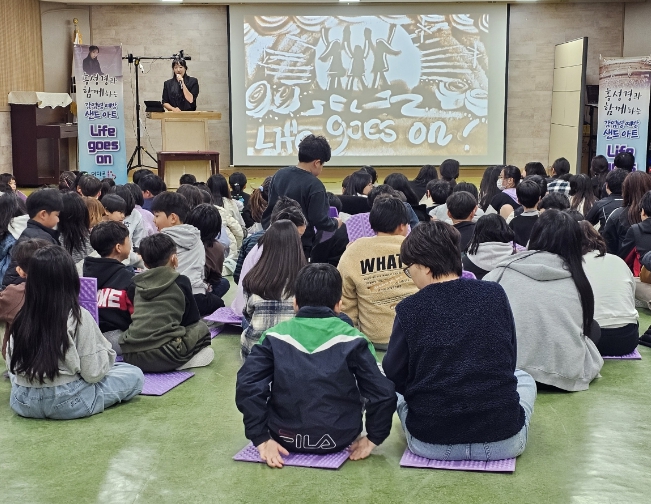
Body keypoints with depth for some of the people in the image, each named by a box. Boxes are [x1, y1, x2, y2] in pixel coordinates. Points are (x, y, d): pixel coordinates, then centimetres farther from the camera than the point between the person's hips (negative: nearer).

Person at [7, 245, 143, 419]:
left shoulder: (22, 318, -3)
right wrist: (105, 349, 3)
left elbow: (12, 366, 5)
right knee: (135, 374, 7)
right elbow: (93, 373, -15)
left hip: (22, 402, 4)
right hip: (66, 403, -4)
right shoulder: (79, 317, -15)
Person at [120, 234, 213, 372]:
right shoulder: (181, 282, 5)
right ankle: (182, 362, -4)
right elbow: (192, 319, 13)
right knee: (201, 328, 19)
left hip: (130, 356, 4)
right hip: (164, 357, -4)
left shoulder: (134, 284, 14)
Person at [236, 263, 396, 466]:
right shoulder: (351, 339, -9)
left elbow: (248, 385, -14)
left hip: (286, 439, 1)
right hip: (339, 439, -1)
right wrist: (374, 437, -1)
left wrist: (261, 438, -8)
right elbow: (383, 392, -14)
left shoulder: (275, 336, -5)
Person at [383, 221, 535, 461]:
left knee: (397, 389, 30)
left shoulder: (408, 309, -9)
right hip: (503, 442, 1)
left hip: (429, 445, 0)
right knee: (523, 378, 32)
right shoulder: (495, 295, -3)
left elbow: (394, 376, 1)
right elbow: (509, 362, 9)